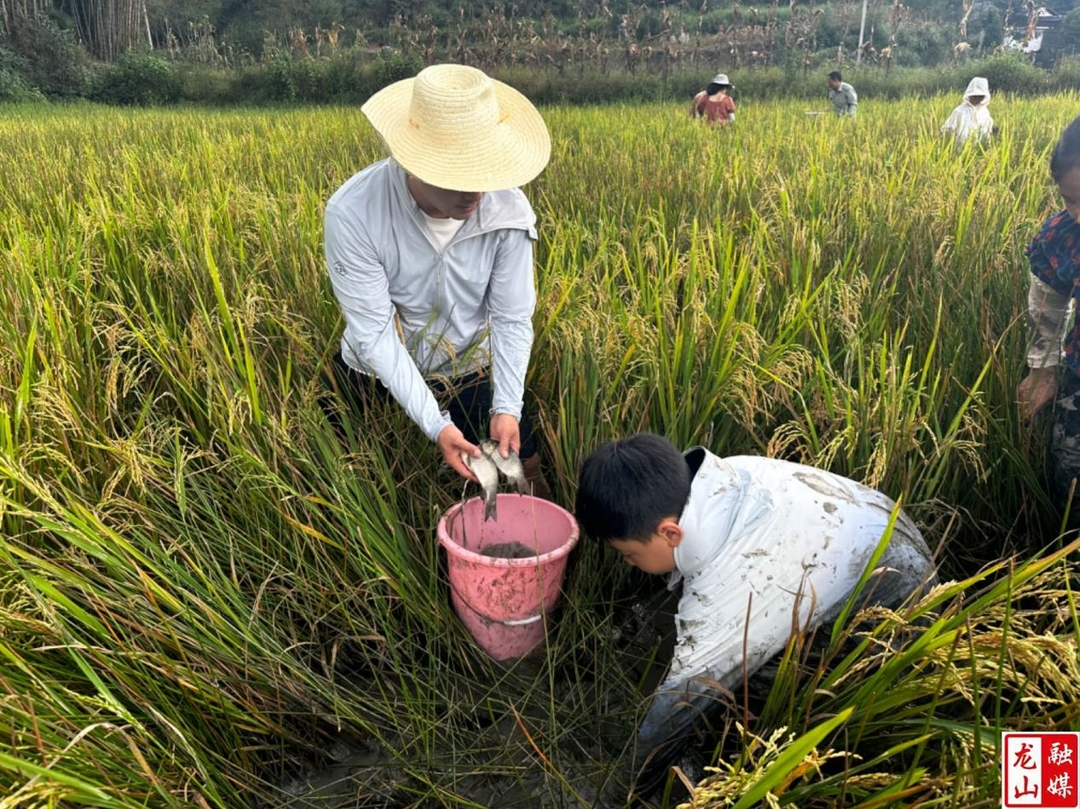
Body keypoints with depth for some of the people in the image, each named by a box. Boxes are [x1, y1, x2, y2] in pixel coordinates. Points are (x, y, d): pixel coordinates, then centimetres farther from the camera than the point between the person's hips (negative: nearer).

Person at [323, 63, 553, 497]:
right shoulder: (352, 213, -28)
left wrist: (507, 406, -28)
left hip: (475, 376, 1)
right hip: (379, 379, -1)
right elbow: (373, 331, -26)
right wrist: (436, 424, -32)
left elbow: (512, 319, -16)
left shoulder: (509, 210, -23)